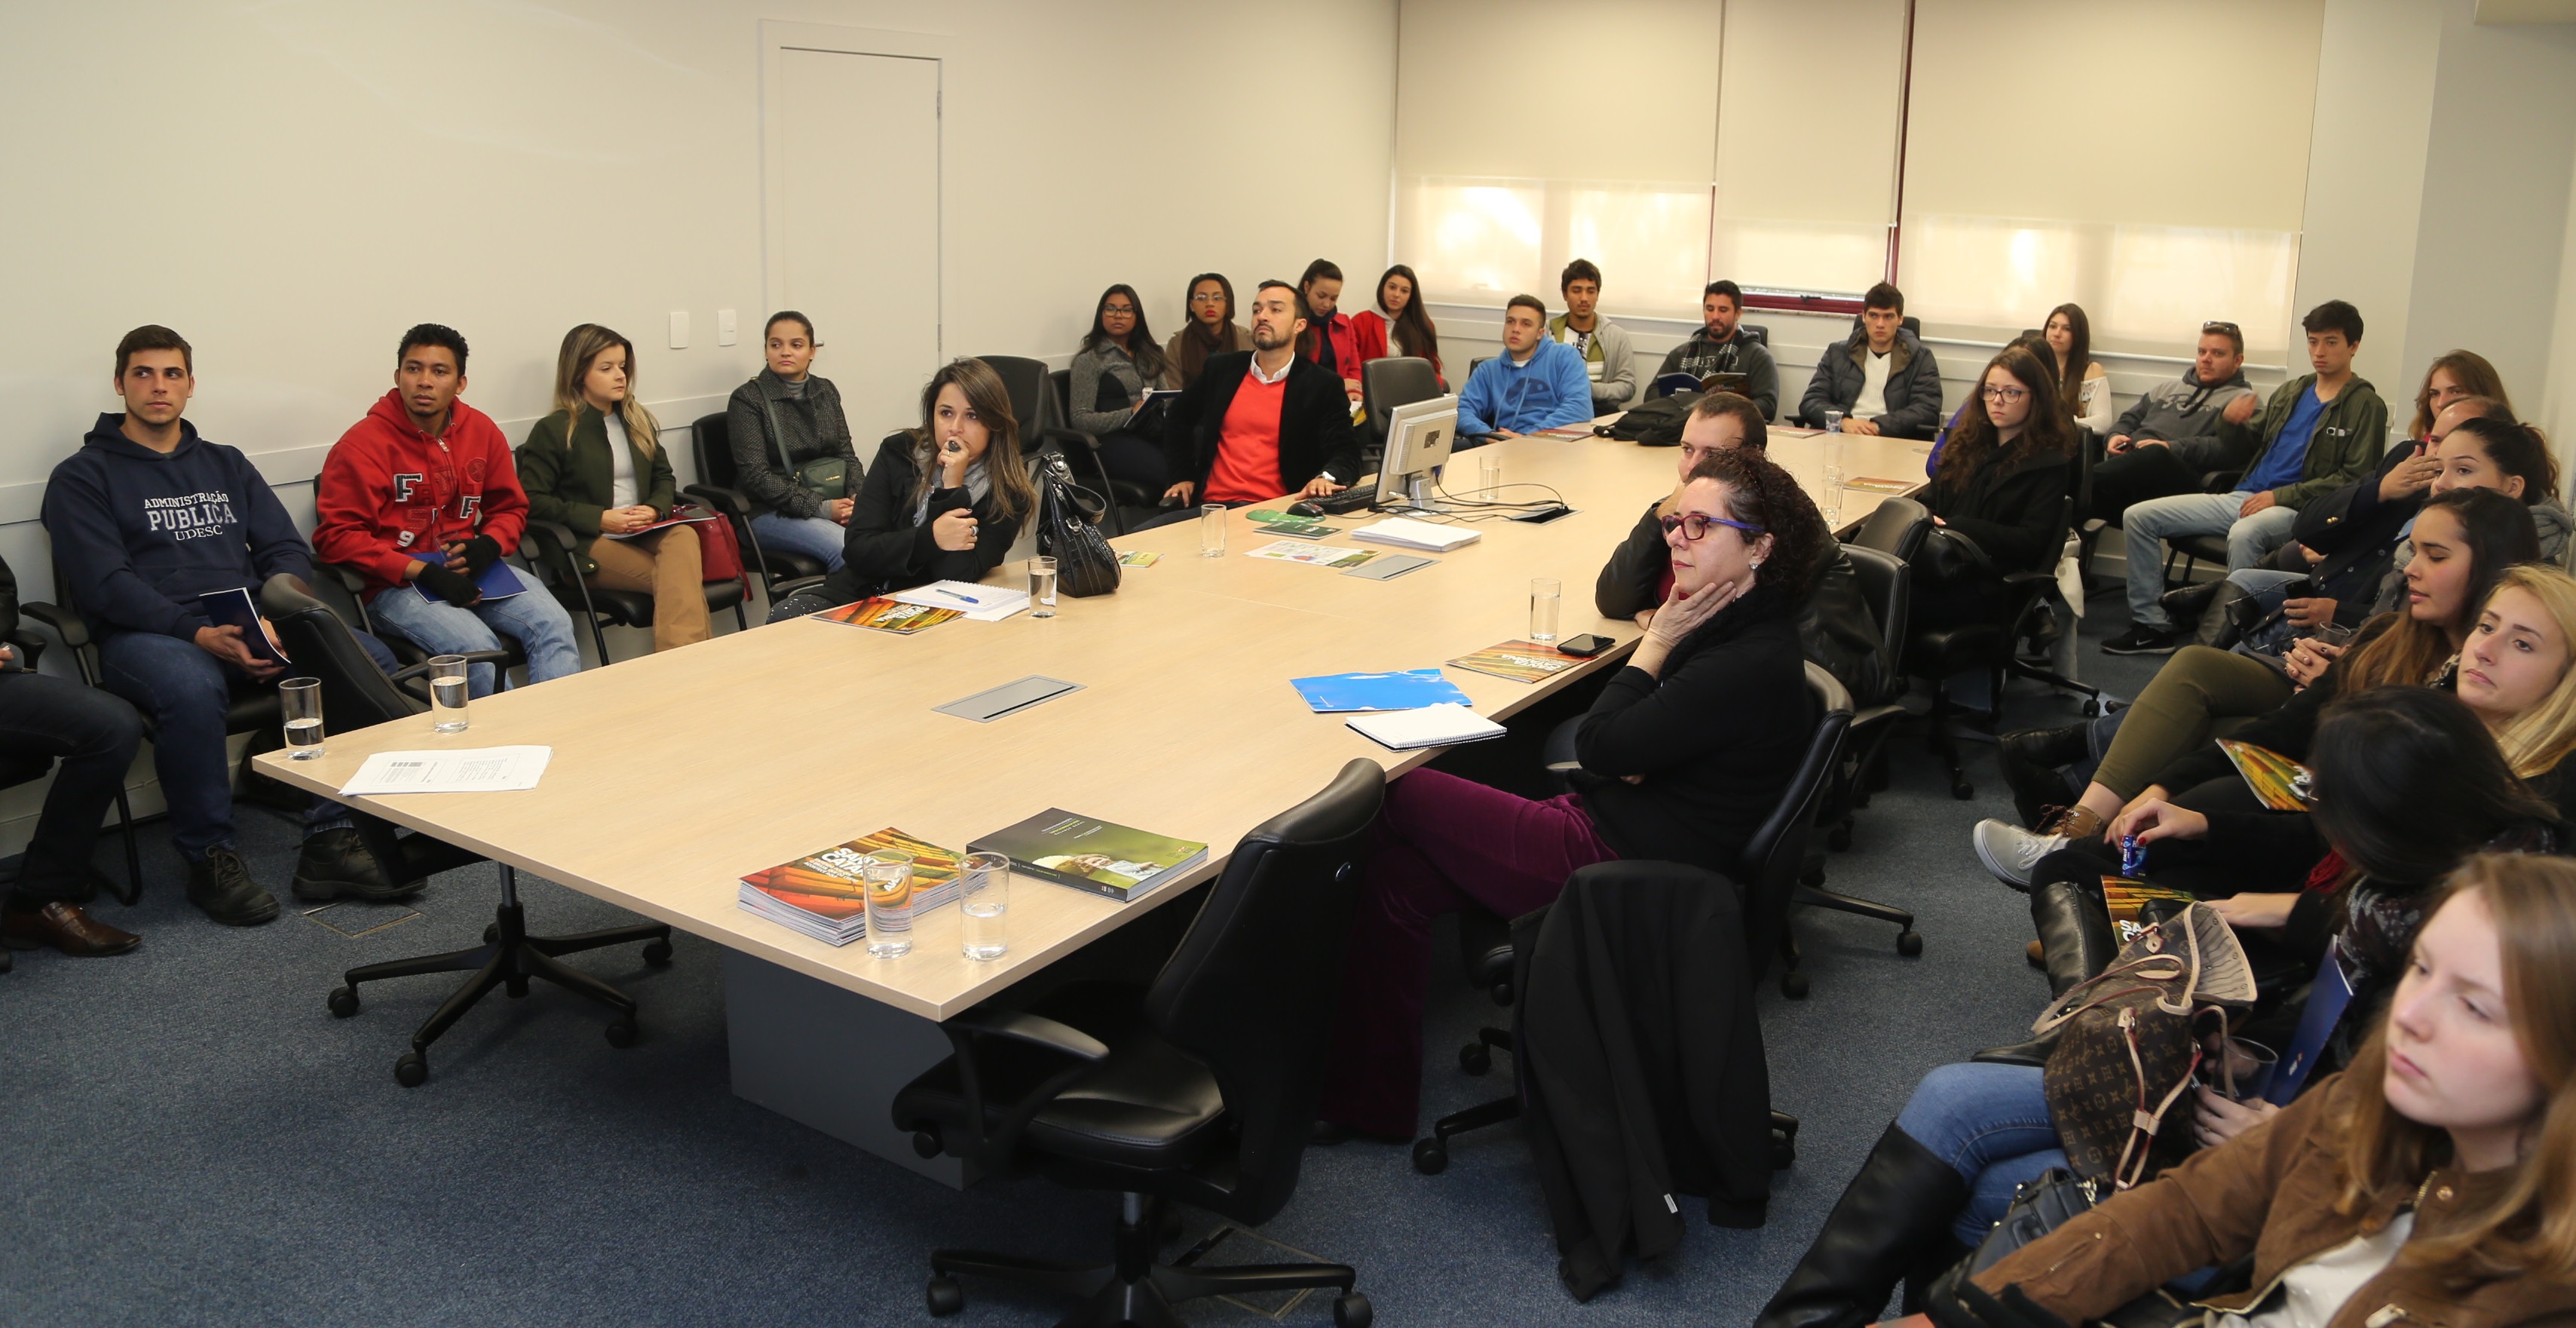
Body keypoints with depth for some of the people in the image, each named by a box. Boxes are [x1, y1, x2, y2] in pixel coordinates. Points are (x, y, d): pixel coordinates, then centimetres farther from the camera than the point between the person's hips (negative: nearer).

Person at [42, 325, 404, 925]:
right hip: (145, 635, -4)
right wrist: (199, 634, -21)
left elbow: (288, 550, 12)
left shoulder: (226, 465, 22)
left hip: (251, 626, 4)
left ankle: (330, 842, -21)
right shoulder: (82, 478, 7)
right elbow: (104, 584, -6)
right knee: (191, 687, -40)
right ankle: (210, 859, -21)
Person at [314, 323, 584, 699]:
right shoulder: (363, 444, -7)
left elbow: (510, 507, 19)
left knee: (554, 624, -20)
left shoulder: (481, 430, 9)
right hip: (397, 584, -5)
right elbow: (336, 535, -12)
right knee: (478, 646, -31)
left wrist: (489, 545, -6)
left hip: (469, 570, 5)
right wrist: (423, 572, -21)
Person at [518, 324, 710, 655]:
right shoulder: (553, 431, 1)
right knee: (683, 581, -32)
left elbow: (664, 478, 24)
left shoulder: (638, 421, 20)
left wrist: (655, 509, -1)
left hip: (646, 534, 5)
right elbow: (533, 502, -5)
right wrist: (600, 518, -13)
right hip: (591, 546, -5)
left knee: (683, 536, -34)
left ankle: (681, 662, -45)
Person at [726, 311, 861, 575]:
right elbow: (755, 475, -9)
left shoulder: (825, 391, 16)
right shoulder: (747, 400, -1)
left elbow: (847, 454, 16)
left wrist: (857, 498, -7)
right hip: (771, 512, -5)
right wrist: (820, 508, -16)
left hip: (833, 501, 5)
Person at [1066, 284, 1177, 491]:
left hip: (1155, 434, 5)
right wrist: (1131, 413, -14)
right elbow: (1081, 420, -2)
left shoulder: (1149, 355, 24)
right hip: (1116, 440, -5)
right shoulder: (1089, 360, 6)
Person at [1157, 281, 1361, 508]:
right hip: (1213, 505, 5)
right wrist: (1183, 476, 17)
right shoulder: (1221, 369, 12)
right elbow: (1179, 418, 27)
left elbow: (1346, 453, -3)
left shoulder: (1321, 385, 2)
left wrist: (1327, 478, -25)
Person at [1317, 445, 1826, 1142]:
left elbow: (1599, 747, -18)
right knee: (1393, 870, -3)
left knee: (1387, 798, -3)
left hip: (1614, 864, -10)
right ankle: (1371, 1100, 3)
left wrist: (1657, 642, -8)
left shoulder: (1754, 666, -22)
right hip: (1602, 825, 10)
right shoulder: (1729, 624, 8)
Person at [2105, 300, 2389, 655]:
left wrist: (2281, 496, -14)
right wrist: (2232, 422, -1)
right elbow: (2245, 441, 24)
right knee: (2139, 516, -6)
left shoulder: (2366, 405, 1)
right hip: (2242, 496, 7)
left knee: (2244, 533, -42)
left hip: (2294, 509, -7)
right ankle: (2152, 624, -4)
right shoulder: (2291, 392, 21)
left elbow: (2354, 479, -9)